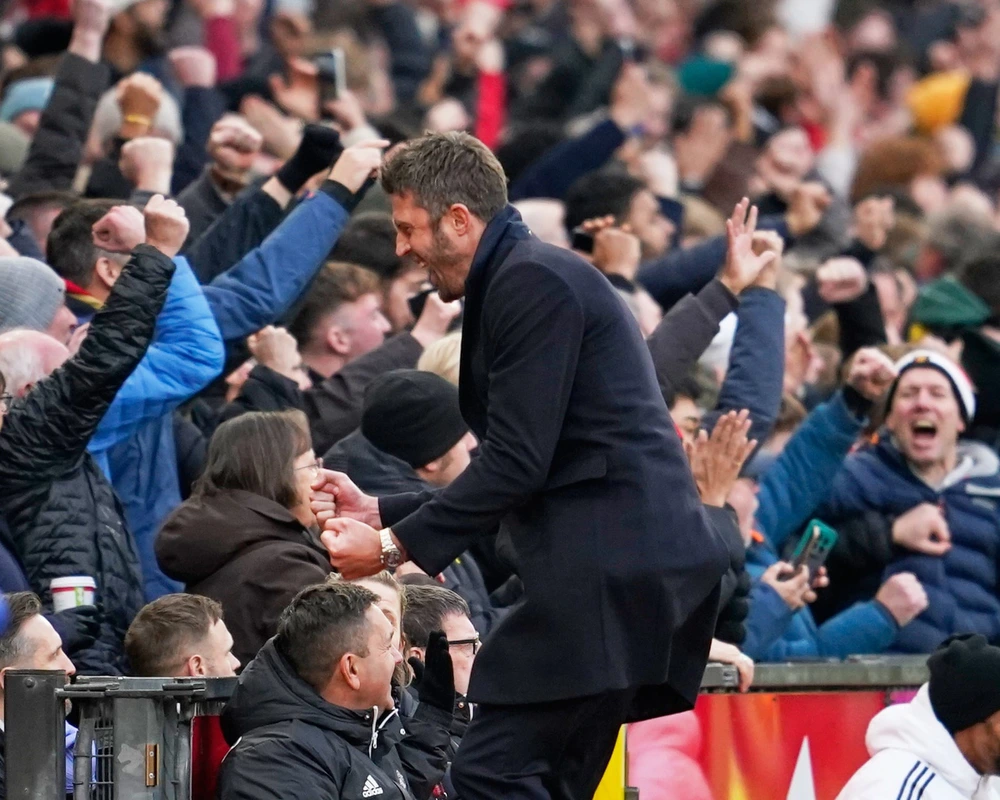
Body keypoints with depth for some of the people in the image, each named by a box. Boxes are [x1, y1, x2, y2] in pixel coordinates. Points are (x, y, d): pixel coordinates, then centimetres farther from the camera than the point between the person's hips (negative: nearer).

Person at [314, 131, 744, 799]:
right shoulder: (529, 277, 23)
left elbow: (517, 463, -16)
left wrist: (395, 545, -10)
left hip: (611, 571, -11)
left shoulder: (532, 282, -9)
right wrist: (379, 512, 21)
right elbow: (523, 470, 25)